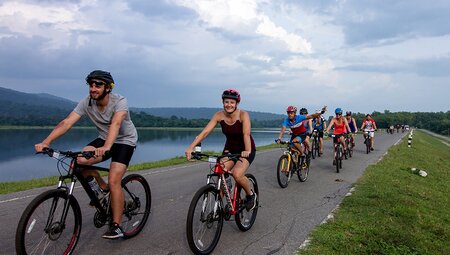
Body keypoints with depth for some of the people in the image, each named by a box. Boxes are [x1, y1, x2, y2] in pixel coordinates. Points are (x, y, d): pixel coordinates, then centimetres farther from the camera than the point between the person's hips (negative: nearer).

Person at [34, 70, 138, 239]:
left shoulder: (119, 101, -25)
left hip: (125, 141, -5)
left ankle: (116, 226, -5)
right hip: (104, 139, 5)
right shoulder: (86, 103, -12)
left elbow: (116, 124, -43)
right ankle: (103, 187, 7)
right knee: (79, 161, -20)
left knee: (114, 181, -19)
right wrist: (46, 142, -34)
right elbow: (67, 122, -21)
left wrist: (106, 147, -59)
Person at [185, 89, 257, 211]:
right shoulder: (219, 115, -13)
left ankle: (251, 195, 3)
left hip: (245, 150, -4)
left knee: (237, 174, -27)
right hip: (230, 148, 4)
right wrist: (191, 147, -33)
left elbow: (246, 134, -35)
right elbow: (205, 132, -21)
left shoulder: (243, 115, -21)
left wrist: (247, 151, -53)